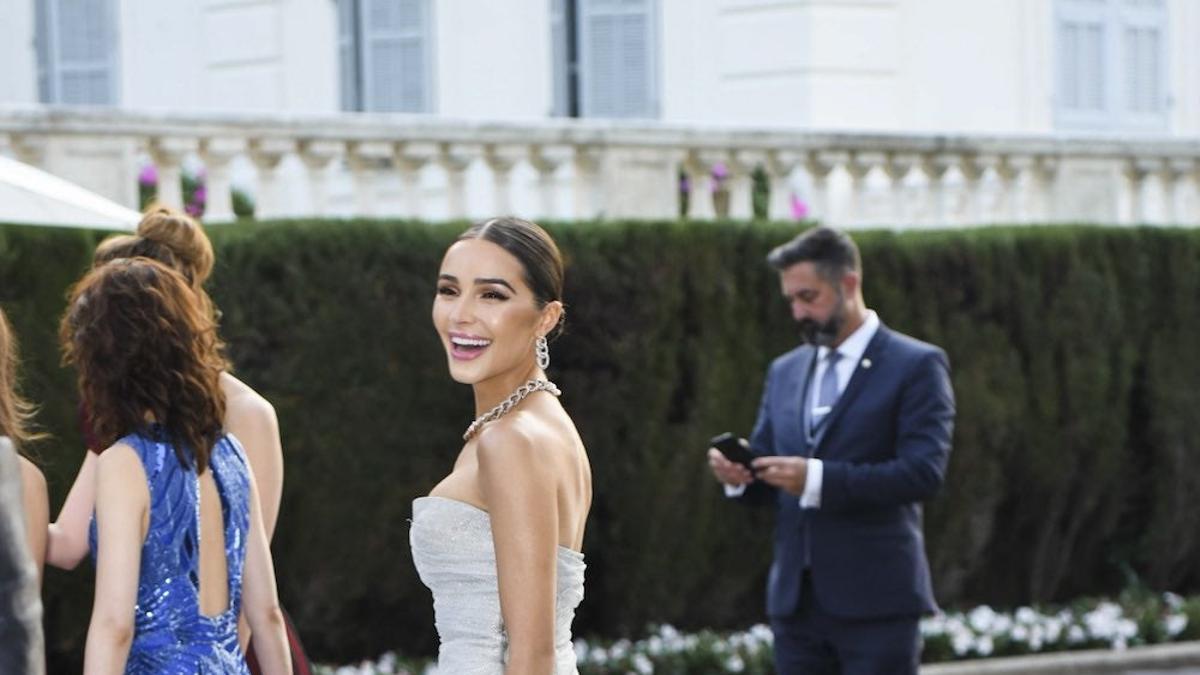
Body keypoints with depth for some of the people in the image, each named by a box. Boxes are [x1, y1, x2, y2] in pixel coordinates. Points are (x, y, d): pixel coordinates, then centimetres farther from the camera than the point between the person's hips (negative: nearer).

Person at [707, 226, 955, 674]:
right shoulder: (785, 372, 16)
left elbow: (923, 472, -15)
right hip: (796, 599, 6)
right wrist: (737, 475, -6)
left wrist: (818, 478, -23)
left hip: (876, 599, -6)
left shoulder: (917, 366, -4)